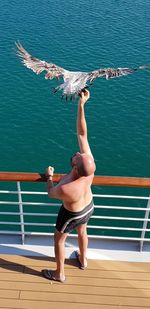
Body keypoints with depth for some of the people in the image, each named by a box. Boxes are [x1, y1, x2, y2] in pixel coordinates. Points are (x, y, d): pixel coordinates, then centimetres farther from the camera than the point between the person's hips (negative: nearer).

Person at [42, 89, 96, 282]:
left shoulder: (66, 189, -46)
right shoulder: (89, 162, -35)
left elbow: (51, 194, -20)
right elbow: (82, 134, -28)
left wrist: (49, 176, -2)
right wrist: (81, 105, -33)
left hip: (72, 214, -5)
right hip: (89, 207, 6)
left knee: (59, 239, 22)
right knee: (82, 231, 34)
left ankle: (59, 274, 44)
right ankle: (83, 260, 59)